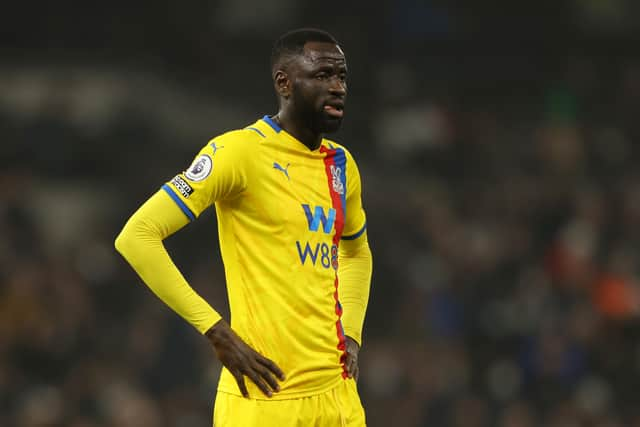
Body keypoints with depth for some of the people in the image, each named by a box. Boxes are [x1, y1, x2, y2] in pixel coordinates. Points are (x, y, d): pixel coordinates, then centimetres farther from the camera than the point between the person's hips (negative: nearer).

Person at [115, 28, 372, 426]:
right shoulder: (241, 151, -9)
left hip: (338, 394, 7)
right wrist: (218, 333, -15)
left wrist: (351, 334, 15)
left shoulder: (341, 164, 13)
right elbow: (136, 236, -14)